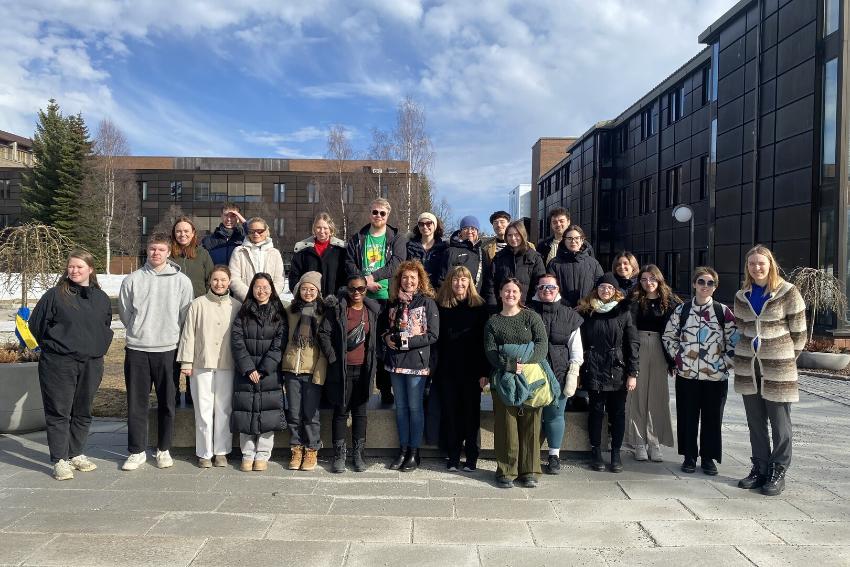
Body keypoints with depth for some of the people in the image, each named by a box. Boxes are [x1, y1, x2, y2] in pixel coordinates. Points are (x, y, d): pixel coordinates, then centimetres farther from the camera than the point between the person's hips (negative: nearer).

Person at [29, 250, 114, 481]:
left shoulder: (101, 298, 8)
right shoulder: (55, 295, -4)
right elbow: (36, 324, 3)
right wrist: (52, 346, 6)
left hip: (91, 364, 4)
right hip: (59, 364, -4)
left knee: (83, 412, 12)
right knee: (59, 412, 0)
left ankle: (77, 454, 25)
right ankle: (60, 460, 7)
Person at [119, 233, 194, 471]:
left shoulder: (182, 281, 0)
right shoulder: (132, 280, 3)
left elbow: (186, 315, 3)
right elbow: (124, 312, 10)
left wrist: (171, 333, 4)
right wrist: (139, 331, 10)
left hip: (168, 349, -1)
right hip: (137, 349, 1)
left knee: (167, 403, 6)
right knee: (137, 403, 5)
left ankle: (164, 450, 19)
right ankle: (136, 451, 15)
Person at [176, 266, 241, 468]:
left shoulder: (236, 306, 5)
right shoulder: (198, 304, 1)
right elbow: (188, 334, 2)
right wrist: (186, 362, -1)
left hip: (227, 366, 1)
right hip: (202, 365, -1)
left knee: (224, 409, 6)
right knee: (204, 410, 3)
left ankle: (221, 451, 17)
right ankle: (204, 453, 14)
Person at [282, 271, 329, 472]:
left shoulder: (324, 312, -1)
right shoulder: (290, 310, 10)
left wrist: (320, 371, -11)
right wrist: (283, 363, 8)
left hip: (313, 370, -3)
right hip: (292, 369, 3)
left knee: (310, 413, 1)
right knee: (294, 413, 7)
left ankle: (311, 451, 15)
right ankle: (296, 450, 20)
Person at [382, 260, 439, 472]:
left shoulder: (427, 302, -4)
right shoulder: (394, 302, 10)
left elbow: (433, 335, -10)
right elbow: (385, 328, 20)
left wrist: (406, 342, -16)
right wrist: (387, 338, -3)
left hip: (417, 362, -5)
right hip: (395, 361, 5)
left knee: (415, 407, 3)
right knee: (400, 407, 11)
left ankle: (414, 452, 14)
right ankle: (403, 450, 22)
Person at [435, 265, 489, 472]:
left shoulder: (479, 307, -1)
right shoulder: (441, 306, 3)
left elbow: (484, 341, -3)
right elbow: (438, 340, 3)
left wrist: (484, 371, -9)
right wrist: (436, 367, -4)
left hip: (471, 369, -1)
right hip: (447, 370, 1)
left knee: (471, 411, 6)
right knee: (450, 412, 7)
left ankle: (471, 456, 18)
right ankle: (453, 456, 18)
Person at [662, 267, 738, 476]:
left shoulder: (723, 311, 1)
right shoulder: (681, 310, 4)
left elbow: (735, 340, 1)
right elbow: (668, 336, 11)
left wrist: (726, 363, -5)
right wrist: (677, 356, 1)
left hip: (716, 375, -1)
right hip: (687, 373, 1)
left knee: (712, 418, 6)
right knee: (687, 416, 7)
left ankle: (709, 458, 20)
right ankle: (689, 456, 21)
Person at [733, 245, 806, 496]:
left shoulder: (787, 292, -7)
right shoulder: (742, 296, 7)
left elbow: (798, 330, -3)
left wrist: (787, 357, 3)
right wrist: (751, 351, 12)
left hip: (778, 366, -4)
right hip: (748, 365, 5)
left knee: (780, 422, 3)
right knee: (755, 421, 11)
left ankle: (778, 472, 15)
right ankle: (759, 468, 22)